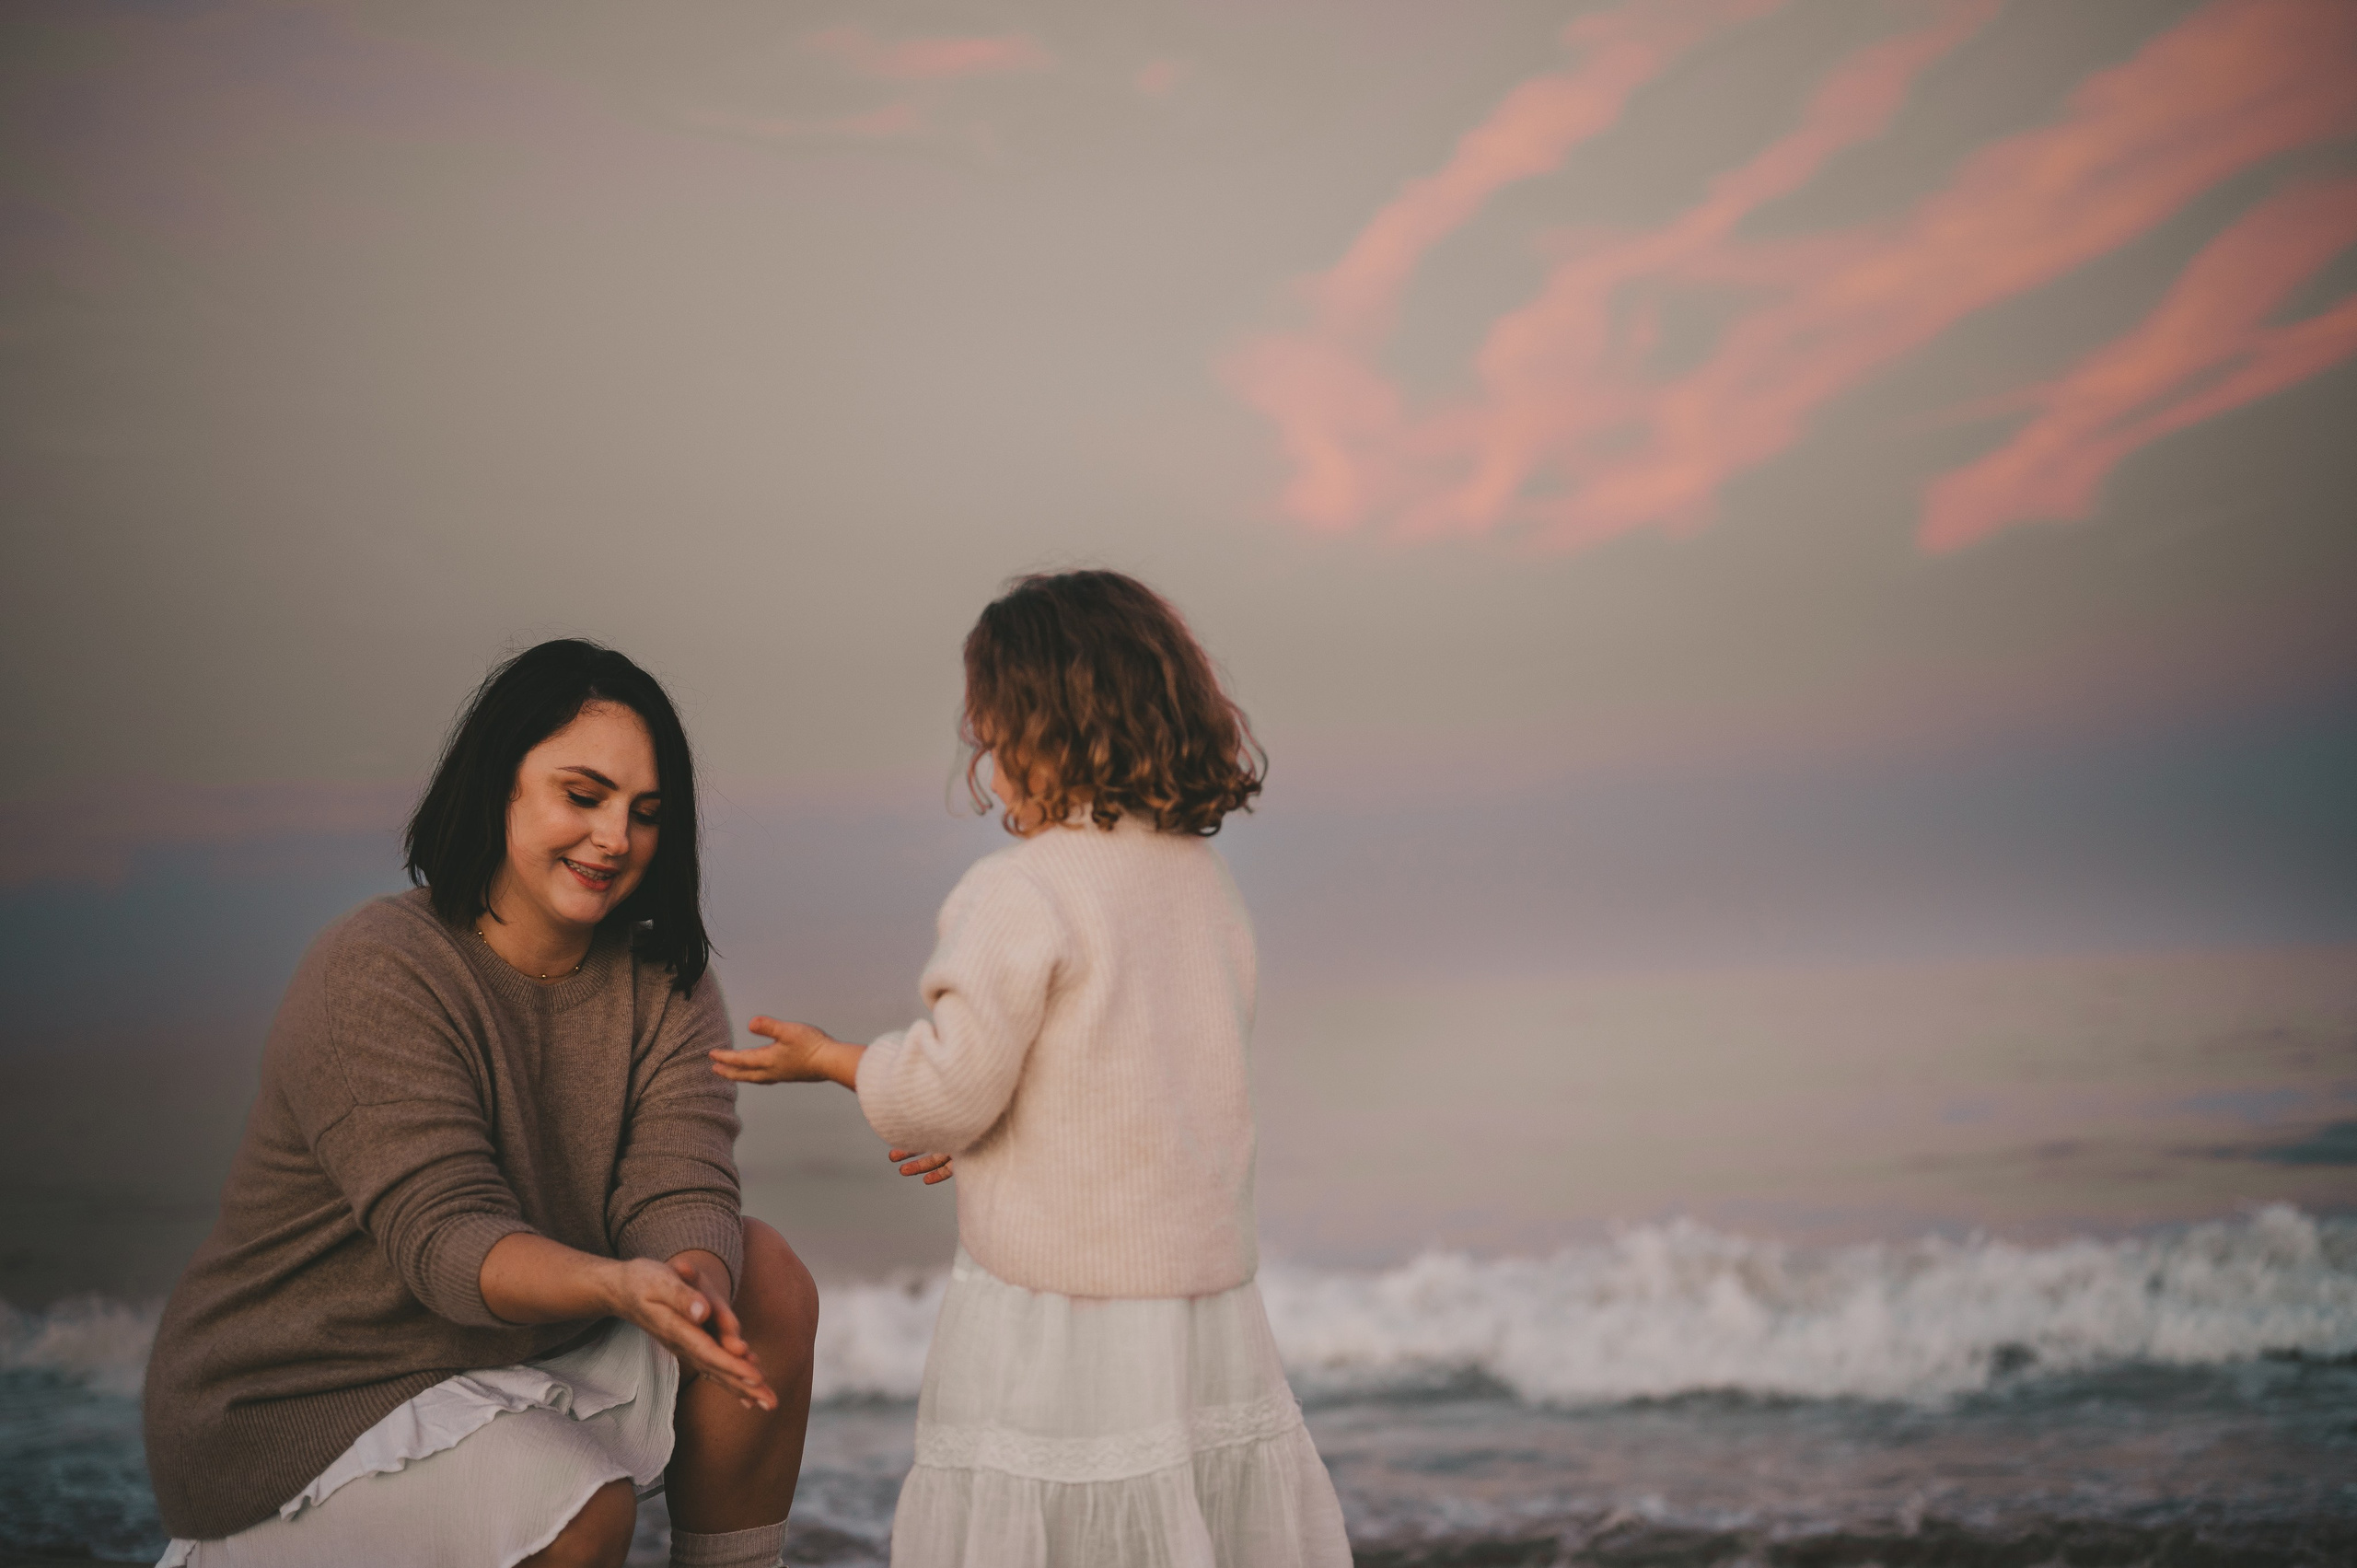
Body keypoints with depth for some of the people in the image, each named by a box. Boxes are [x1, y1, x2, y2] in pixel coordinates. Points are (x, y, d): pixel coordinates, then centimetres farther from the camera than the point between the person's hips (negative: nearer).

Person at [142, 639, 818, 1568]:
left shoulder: (663, 985, -1)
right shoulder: (373, 977, -20)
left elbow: (680, 1195, -14)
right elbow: (444, 1239, -29)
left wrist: (697, 1285, -39)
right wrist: (620, 1285, -48)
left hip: (516, 1353, 6)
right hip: (296, 1410, -6)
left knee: (765, 1276, -11)